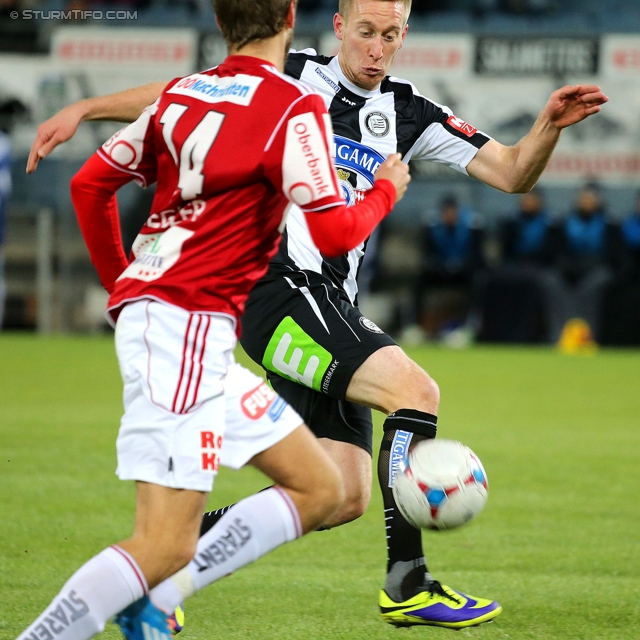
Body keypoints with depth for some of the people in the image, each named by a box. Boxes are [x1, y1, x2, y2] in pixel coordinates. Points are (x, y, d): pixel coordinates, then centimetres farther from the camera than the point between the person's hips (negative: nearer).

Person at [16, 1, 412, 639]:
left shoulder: (181, 93, 14)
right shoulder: (294, 109, -8)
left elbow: (89, 185, 18)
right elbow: (334, 233, -12)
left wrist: (120, 282, 30)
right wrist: (386, 191, 9)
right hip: (187, 325, -9)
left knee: (319, 490, 13)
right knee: (166, 546, -13)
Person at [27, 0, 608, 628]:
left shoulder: (407, 114, 15)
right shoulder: (291, 78, 1)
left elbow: (512, 173, 11)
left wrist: (549, 125, -8)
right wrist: (81, 109, 0)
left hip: (330, 305, 7)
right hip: (277, 287, -7)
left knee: (344, 495, -1)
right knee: (414, 389, -23)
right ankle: (407, 582, -20)